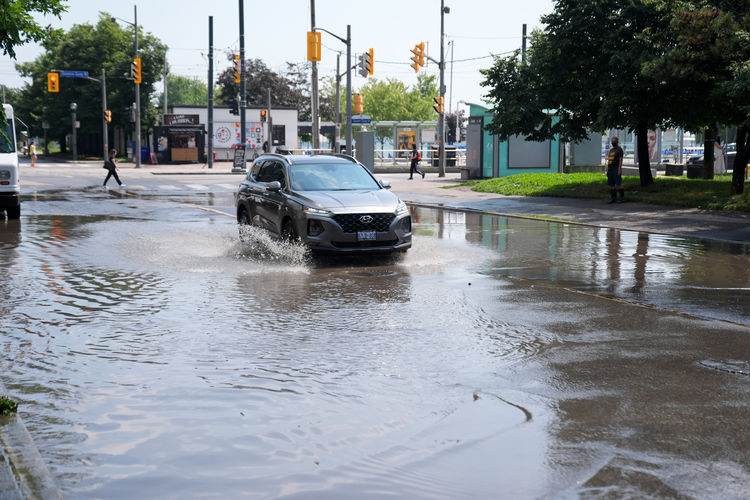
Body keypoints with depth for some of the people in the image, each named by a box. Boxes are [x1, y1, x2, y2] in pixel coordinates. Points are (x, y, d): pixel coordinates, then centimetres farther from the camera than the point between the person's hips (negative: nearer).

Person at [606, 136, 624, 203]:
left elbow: (620, 160, -10)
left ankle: (622, 197, -6)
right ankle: (613, 198, 8)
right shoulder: (611, 150, 20)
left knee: (618, 184, -11)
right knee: (611, 185, 4)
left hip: (616, 170, -7)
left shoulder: (619, 149, -3)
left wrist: (619, 169, -18)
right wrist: (607, 170, 16)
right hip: (610, 169, 7)